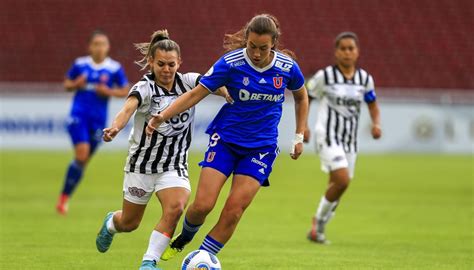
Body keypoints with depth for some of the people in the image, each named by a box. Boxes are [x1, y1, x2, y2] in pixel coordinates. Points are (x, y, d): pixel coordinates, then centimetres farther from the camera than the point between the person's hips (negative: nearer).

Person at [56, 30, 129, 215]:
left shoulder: (114, 68, -2)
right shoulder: (80, 64, 1)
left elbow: (125, 91, 5)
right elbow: (67, 84, 12)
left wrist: (109, 92, -13)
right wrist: (76, 85, -10)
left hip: (99, 118, 1)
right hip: (79, 114, -1)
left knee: (84, 159, 8)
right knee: (82, 153, -18)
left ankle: (64, 199, 23)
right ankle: (63, 197, -7)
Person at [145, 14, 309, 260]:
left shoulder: (288, 67, -7)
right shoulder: (231, 62, -14)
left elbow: (301, 97, 14)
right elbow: (196, 93, -11)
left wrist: (299, 136, 12)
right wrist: (163, 116, -23)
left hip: (261, 147, 1)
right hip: (225, 139, -1)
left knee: (234, 210, -10)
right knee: (203, 205, -11)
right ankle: (184, 239, 23)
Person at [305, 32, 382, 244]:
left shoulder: (365, 79, 4)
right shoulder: (325, 76, -7)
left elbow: (372, 105, 17)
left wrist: (376, 123, -3)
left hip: (350, 140, 5)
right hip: (328, 137, -5)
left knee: (336, 188, 7)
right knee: (342, 181, -21)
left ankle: (318, 228, 25)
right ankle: (319, 219, 0)